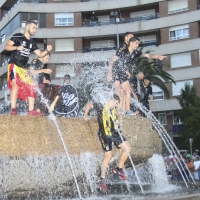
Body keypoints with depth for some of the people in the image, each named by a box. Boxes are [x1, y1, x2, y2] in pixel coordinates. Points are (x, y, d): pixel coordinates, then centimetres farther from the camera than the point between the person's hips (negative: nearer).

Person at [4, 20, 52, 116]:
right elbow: (6, 46, -8)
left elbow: (40, 54, 16)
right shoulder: (17, 36, -2)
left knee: (31, 87, 1)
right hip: (14, 65, -7)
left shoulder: (32, 42, 16)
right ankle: (13, 109, -26)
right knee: (15, 84, -24)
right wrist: (17, 47, -25)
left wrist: (47, 50, -3)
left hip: (24, 68, 7)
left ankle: (31, 110, 4)